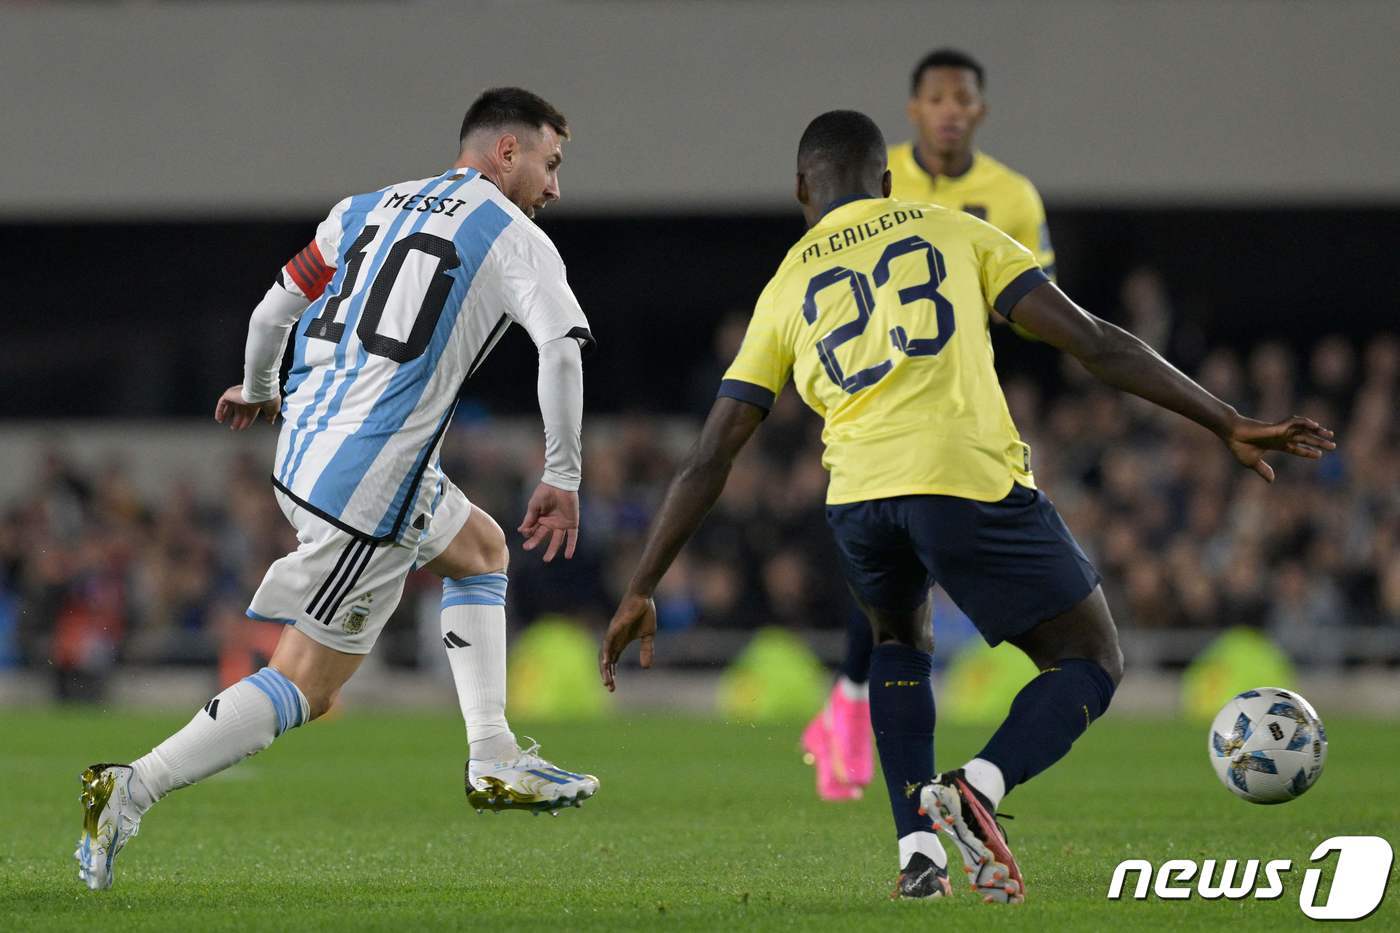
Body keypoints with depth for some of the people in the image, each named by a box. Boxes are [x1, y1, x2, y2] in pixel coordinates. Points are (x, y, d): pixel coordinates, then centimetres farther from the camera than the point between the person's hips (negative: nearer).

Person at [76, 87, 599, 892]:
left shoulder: (367, 209, 15)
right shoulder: (514, 238, -2)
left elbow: (275, 309, 20)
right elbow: (564, 347, -18)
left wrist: (258, 391, 38)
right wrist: (563, 478, -14)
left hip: (308, 445, 8)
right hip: (367, 484, -8)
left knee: (481, 549, 28)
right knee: (306, 686, -3)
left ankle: (495, 763, 23)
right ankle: (132, 789, -13)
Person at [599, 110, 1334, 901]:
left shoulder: (787, 288, 22)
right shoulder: (953, 232, 18)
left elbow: (710, 459, 19)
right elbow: (1091, 340, 7)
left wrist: (641, 593, 24)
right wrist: (1229, 424, 8)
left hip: (860, 495, 3)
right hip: (973, 479, -3)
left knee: (901, 640, 33)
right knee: (1092, 663, 13)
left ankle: (918, 847, 14)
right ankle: (980, 788, -16)